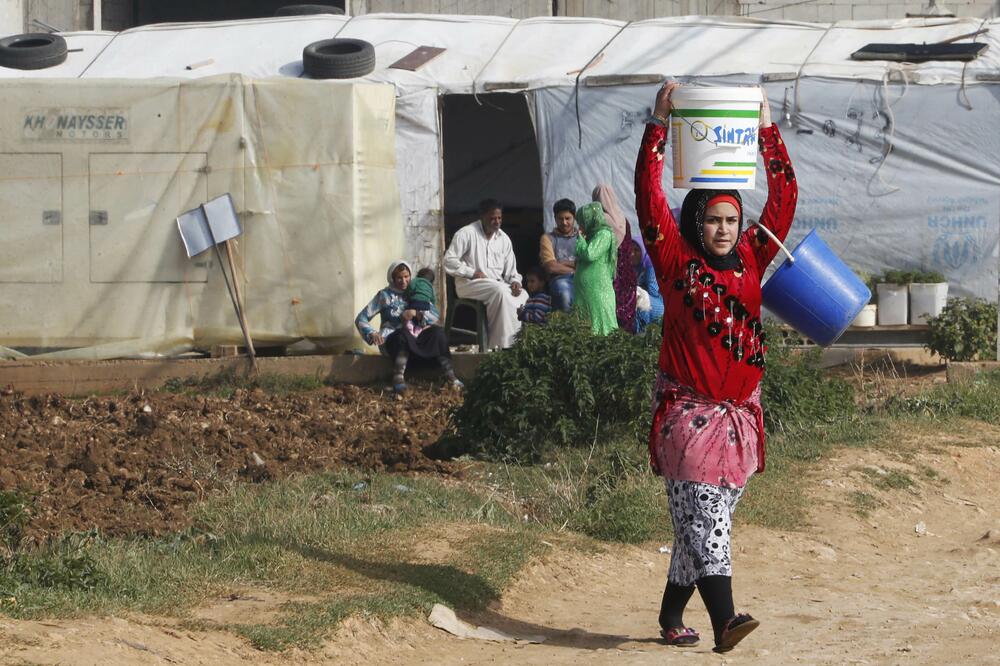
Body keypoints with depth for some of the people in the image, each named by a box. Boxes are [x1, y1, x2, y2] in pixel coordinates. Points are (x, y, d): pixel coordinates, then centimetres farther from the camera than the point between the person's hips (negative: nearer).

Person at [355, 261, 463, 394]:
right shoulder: (385, 295, 8)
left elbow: (435, 316, 4)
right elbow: (361, 319, 2)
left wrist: (416, 313, -15)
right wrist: (371, 333, -18)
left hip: (416, 339, 3)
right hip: (392, 341, -3)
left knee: (437, 331, -26)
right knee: (404, 332, -38)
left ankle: (450, 376, -36)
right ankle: (398, 378, -49)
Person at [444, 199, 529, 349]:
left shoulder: (504, 239, 15)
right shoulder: (466, 234, -3)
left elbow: (511, 270, 18)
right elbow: (449, 261, -8)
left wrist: (515, 281, -5)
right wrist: (472, 273, -16)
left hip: (497, 283, 6)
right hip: (469, 284, -6)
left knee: (522, 296, -24)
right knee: (499, 290, -37)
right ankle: (503, 344, -37)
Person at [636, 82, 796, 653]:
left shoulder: (751, 260, 9)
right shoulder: (677, 262, -1)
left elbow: (784, 197, 10)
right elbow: (649, 197, -6)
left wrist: (768, 131, 5)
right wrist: (658, 128, -8)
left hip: (740, 414, 5)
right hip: (688, 410, -5)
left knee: (706, 523, 9)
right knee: (703, 520, -14)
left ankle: (672, 616, 21)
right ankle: (725, 620, -26)